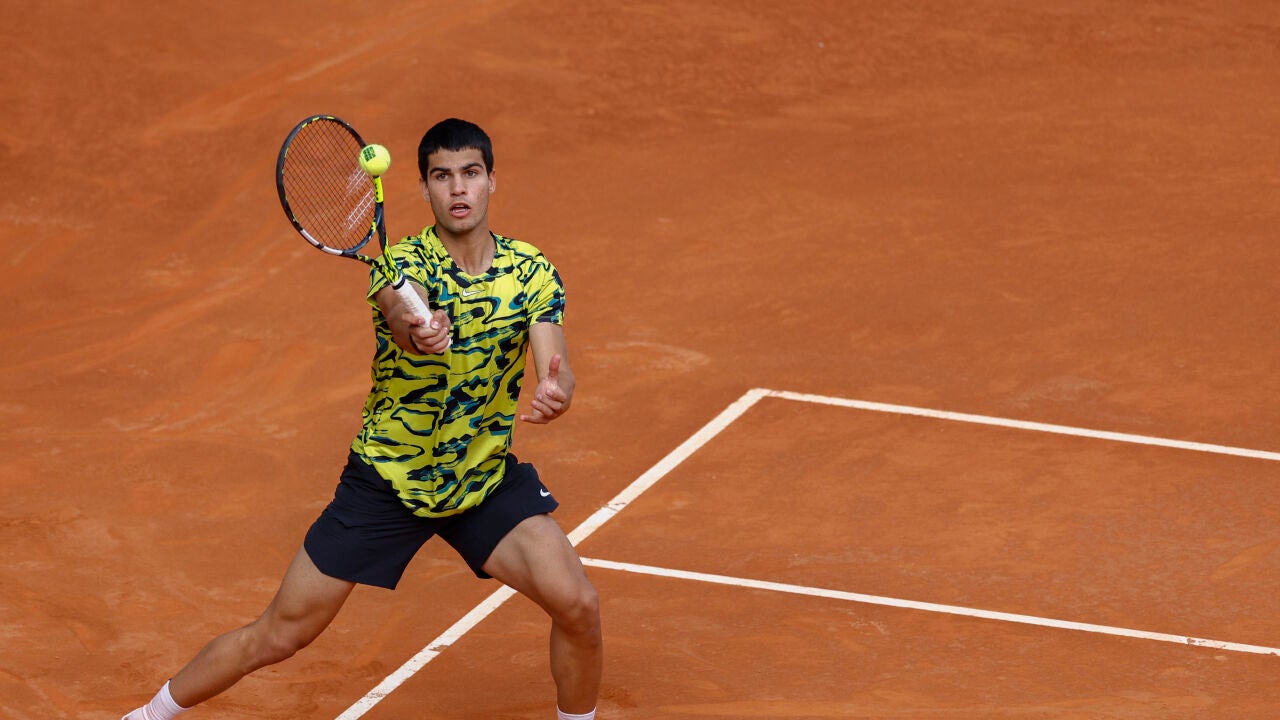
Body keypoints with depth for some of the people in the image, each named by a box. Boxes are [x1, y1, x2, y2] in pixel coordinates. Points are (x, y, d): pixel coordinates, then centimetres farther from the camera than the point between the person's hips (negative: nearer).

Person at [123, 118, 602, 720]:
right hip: (387, 480, -2)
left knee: (579, 607, -17)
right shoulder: (400, 264, -17)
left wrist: (556, 391, -44)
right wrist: (418, 333, -65)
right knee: (280, 635, 1)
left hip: (488, 479, 2)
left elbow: (555, 366, -19)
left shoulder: (533, 274, -7)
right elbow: (401, 315, -40)